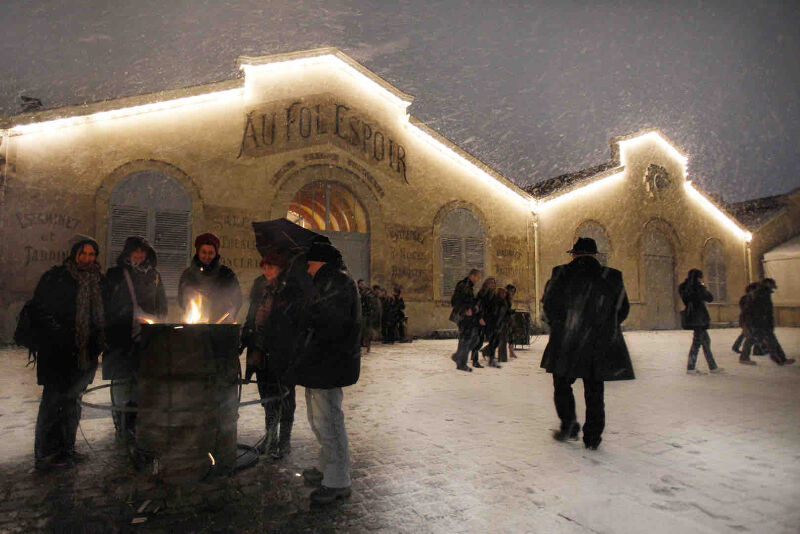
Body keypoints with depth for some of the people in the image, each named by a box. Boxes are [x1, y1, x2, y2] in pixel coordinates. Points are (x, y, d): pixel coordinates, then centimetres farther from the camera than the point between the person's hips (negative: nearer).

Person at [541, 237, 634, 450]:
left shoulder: (561, 274, -5)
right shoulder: (612, 277, 1)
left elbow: (548, 305, -4)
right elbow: (622, 310, 7)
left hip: (566, 344, -2)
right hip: (600, 345, 2)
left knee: (562, 385, 16)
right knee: (594, 391, 12)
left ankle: (569, 425, 7)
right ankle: (592, 437, 15)